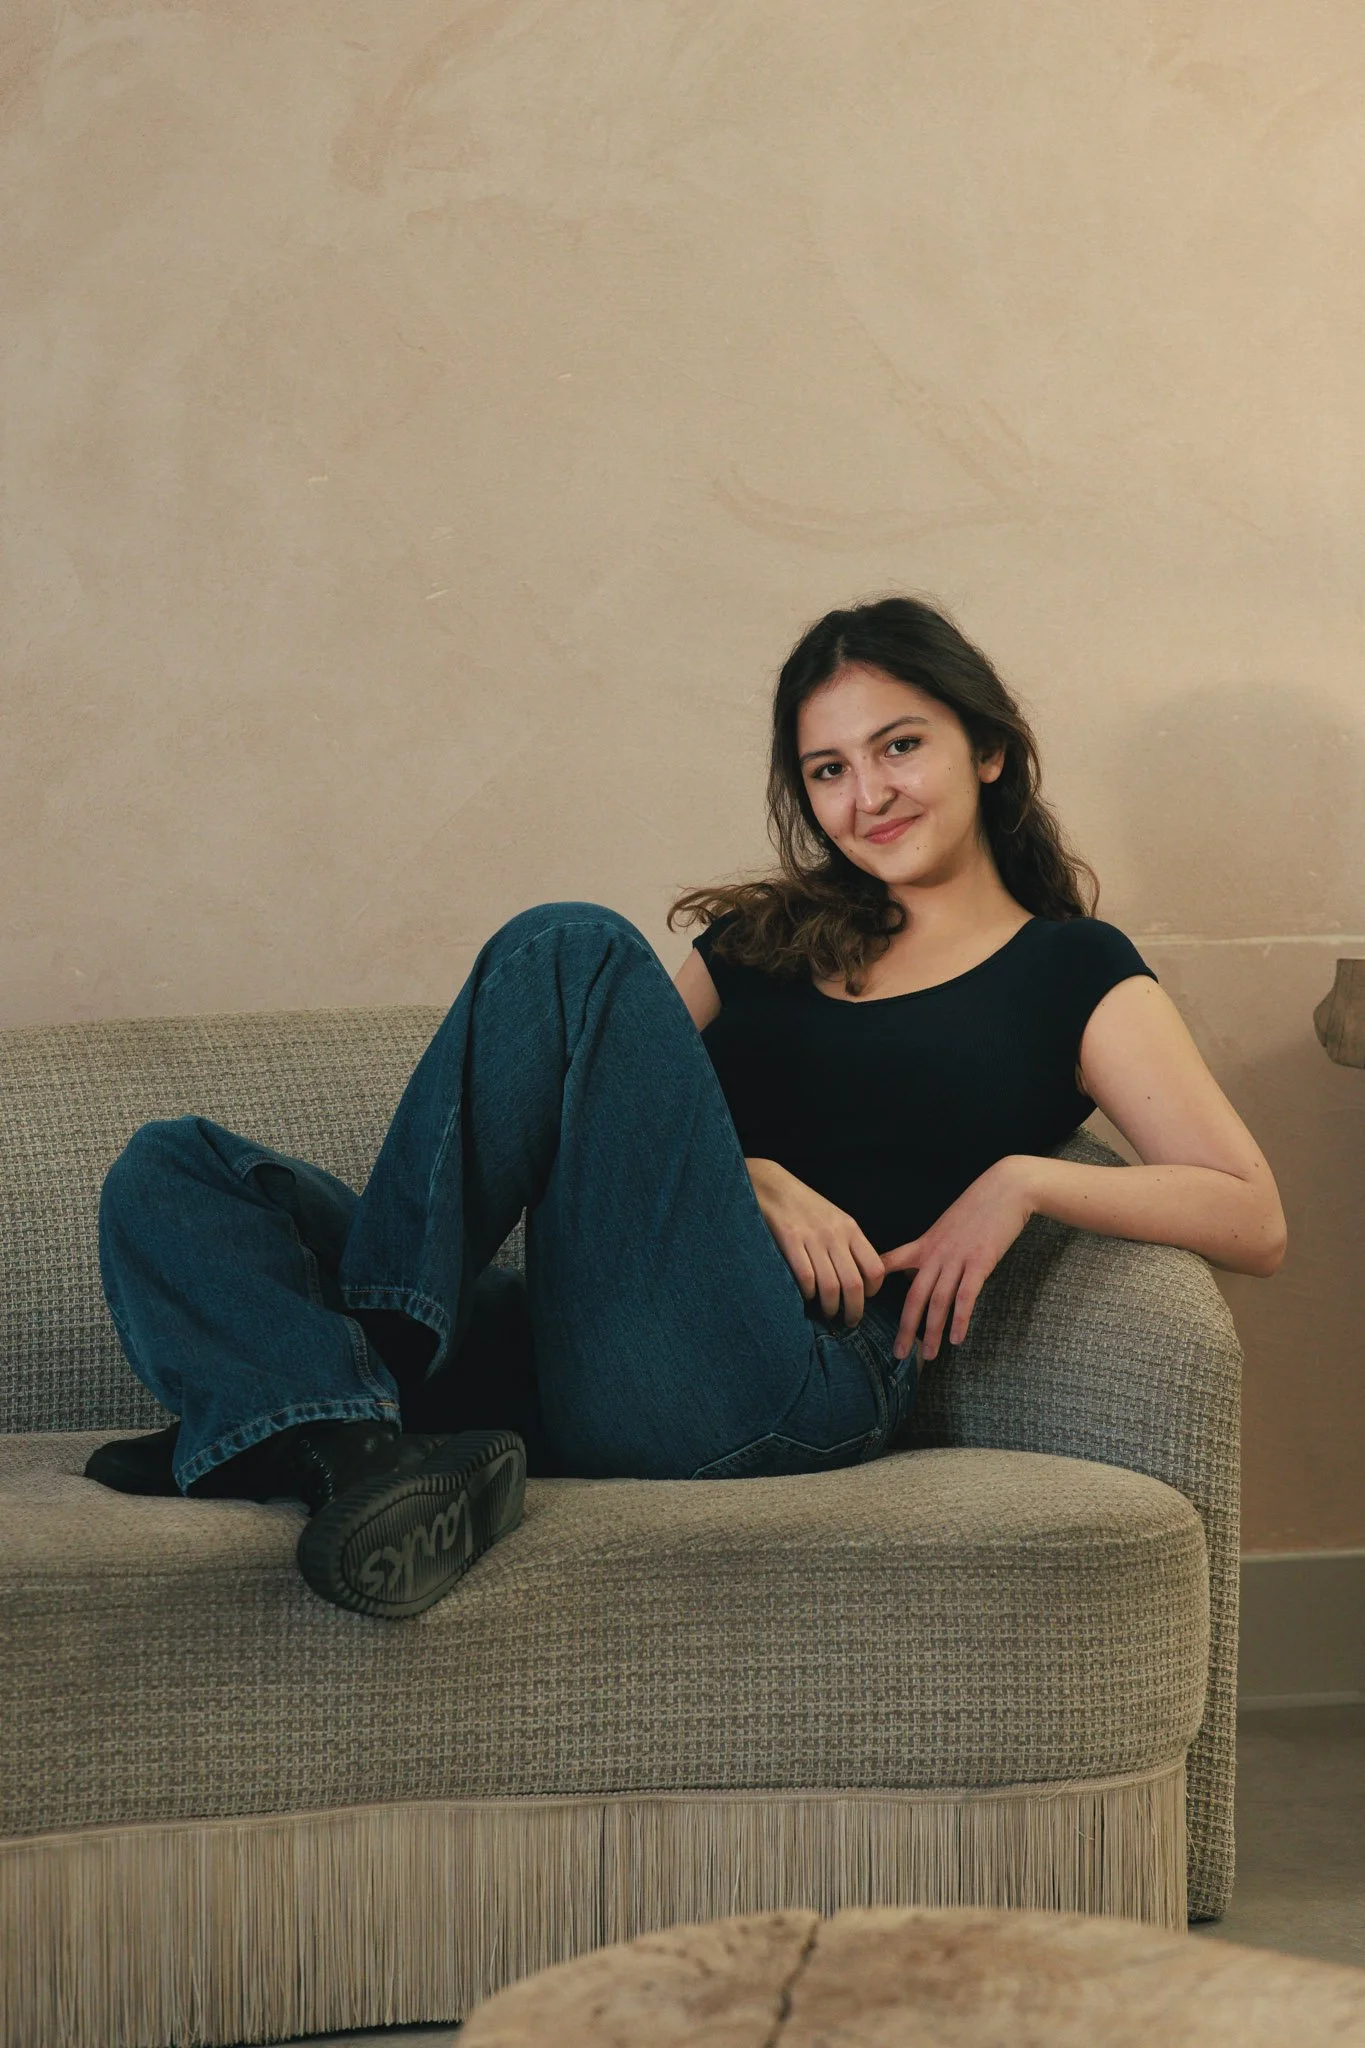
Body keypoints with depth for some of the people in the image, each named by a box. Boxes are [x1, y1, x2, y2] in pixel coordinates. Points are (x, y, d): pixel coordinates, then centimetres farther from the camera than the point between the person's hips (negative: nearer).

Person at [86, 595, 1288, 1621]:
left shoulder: (1074, 971, 17)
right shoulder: (763, 936, 30)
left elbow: (1254, 1221, 8)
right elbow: (633, 1115, 18)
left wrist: (1023, 1177, -6)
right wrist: (741, 1175, -3)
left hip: (795, 1376, -5)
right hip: (569, 1366, 6)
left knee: (571, 951, -21)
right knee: (173, 1175, -10)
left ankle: (324, 1390, -19)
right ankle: (367, 1446, -39)